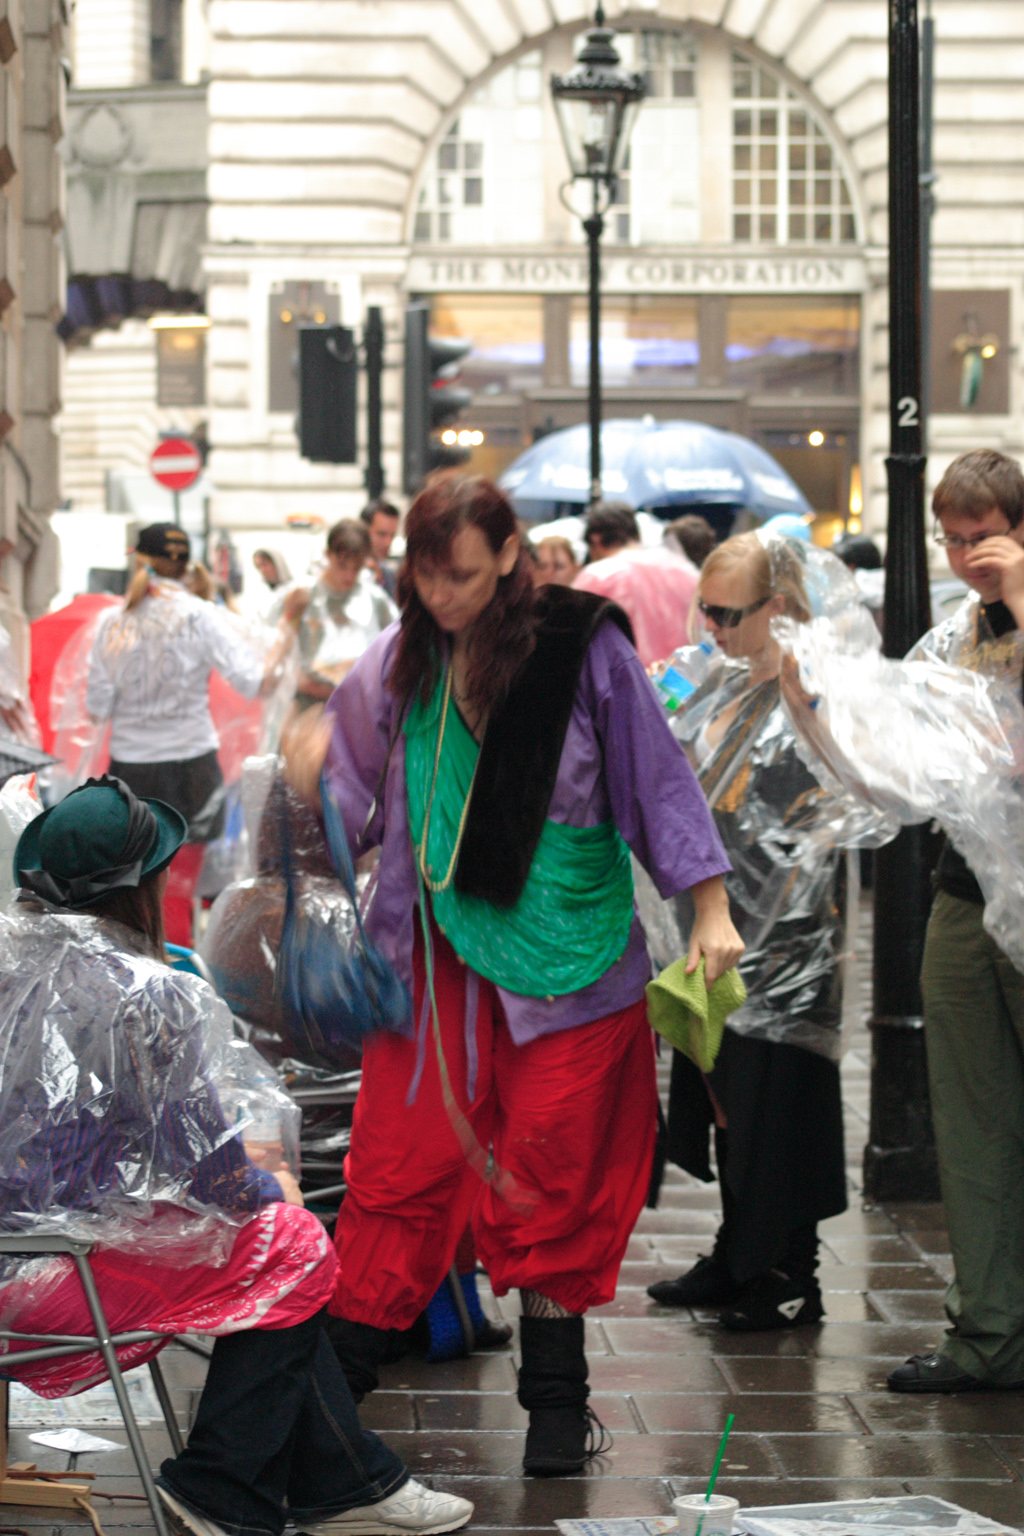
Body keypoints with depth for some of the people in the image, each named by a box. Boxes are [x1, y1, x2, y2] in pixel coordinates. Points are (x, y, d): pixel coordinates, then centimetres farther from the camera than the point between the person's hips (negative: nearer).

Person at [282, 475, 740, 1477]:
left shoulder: (582, 646, -7)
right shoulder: (401, 661, 3)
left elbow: (657, 777, -1)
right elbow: (356, 801, 11)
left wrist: (709, 909, -2)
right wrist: (311, 776, -10)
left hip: (563, 963, -2)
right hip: (434, 959, 2)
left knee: (553, 1183, 3)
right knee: (401, 1160, 3)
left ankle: (555, 1398, 14)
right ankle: (337, 1374, 13)